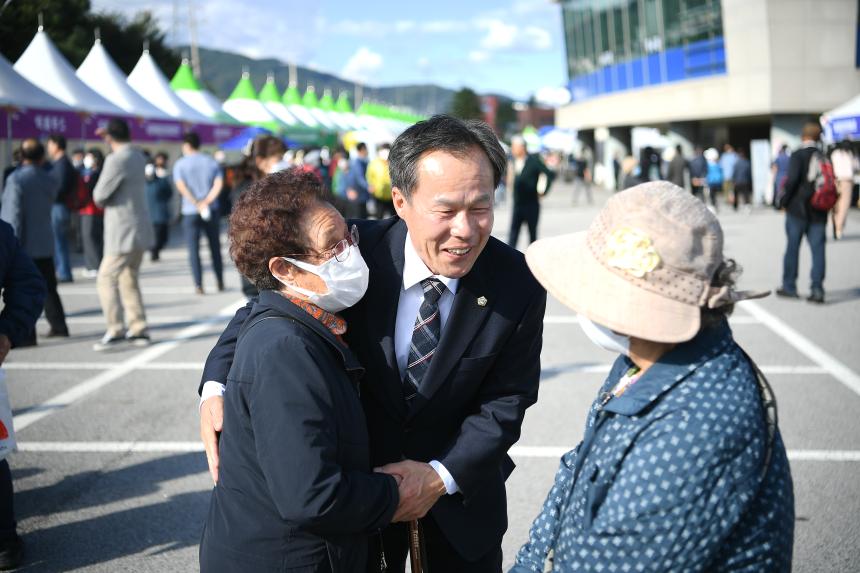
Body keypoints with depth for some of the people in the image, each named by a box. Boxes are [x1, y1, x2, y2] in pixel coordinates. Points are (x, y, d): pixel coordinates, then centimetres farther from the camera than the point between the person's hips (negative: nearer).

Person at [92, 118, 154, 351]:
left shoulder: (116, 160, -17)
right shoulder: (138, 156, 9)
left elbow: (99, 196, -15)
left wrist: (100, 199, 6)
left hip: (123, 232, -9)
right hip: (140, 229, 9)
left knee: (106, 279, -5)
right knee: (129, 279, 15)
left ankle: (115, 331, -10)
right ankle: (139, 329, 15)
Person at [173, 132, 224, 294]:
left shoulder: (180, 164, -1)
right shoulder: (211, 162, 6)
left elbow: (181, 186, -13)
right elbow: (218, 184, -6)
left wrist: (196, 204, -14)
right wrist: (206, 202, -10)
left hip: (190, 212, -2)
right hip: (211, 211, 2)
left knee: (193, 249, 2)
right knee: (215, 247, 13)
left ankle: (198, 285, -3)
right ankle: (219, 282, 16)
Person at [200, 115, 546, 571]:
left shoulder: (518, 285, -20)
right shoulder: (358, 251, -21)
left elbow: (507, 398, -12)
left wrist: (442, 476, -23)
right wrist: (216, 387, -21)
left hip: (460, 487, 0)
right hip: (358, 481, 0)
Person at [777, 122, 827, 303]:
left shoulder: (798, 155, -9)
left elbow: (792, 180, -18)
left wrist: (784, 201, -7)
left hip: (798, 209, -3)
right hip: (819, 212, 3)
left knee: (792, 248, 8)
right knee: (818, 249, 4)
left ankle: (789, 286, 15)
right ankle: (817, 290, 0)